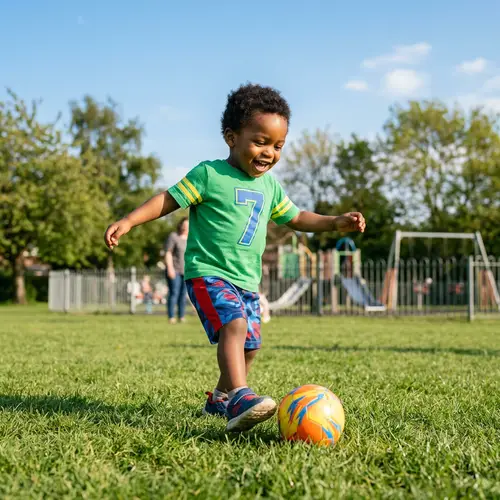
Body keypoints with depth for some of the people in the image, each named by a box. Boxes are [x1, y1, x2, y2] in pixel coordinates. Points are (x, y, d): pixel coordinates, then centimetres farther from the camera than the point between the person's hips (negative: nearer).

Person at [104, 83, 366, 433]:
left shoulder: (269, 185, 13)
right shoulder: (209, 174, -7)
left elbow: (295, 218, 24)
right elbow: (169, 200, -8)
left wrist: (335, 222, 13)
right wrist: (128, 222, -18)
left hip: (246, 280, 8)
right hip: (208, 273, -8)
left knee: (250, 345, 14)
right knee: (234, 325, -30)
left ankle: (220, 398, 35)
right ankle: (239, 398, -40)